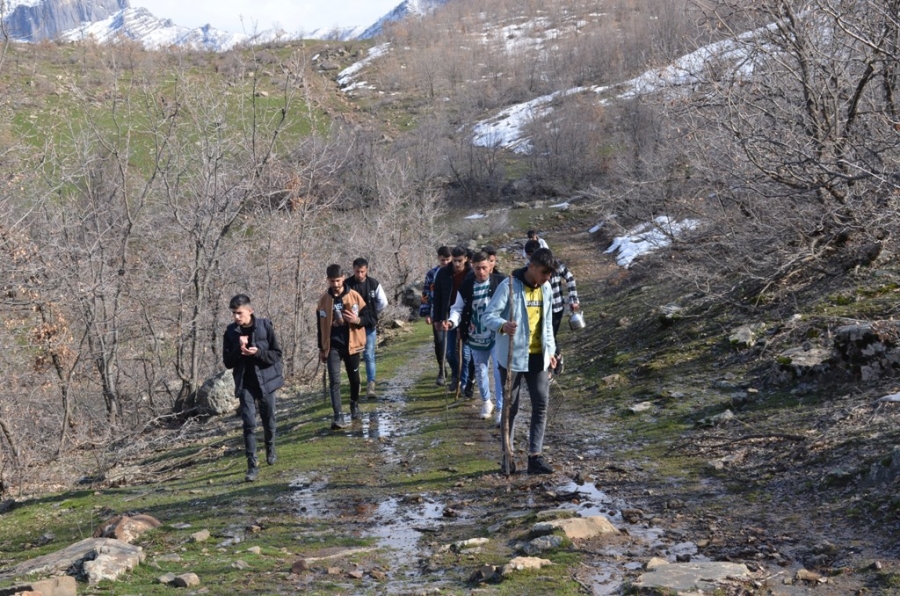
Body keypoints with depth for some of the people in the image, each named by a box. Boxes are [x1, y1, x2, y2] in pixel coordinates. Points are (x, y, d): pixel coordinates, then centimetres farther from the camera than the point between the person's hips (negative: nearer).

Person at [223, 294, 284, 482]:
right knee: (249, 423, -9)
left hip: (266, 380, 0)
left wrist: (258, 352, -22)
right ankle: (252, 464, -8)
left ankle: (270, 449, 40)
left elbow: (277, 354, -6)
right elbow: (227, 362, 0)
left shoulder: (265, 326, -8)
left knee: (268, 420, 13)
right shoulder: (231, 332, -2)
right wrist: (239, 350, -18)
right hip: (245, 383, 0)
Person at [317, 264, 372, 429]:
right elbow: (321, 325, 9)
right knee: (334, 381, -11)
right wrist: (321, 348, 9)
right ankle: (338, 416, -14)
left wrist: (358, 320, -20)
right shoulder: (324, 299, 2)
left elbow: (368, 315, 3)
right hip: (333, 346, 0)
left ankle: (355, 405, 40)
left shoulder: (354, 296, -3)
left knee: (354, 378, 15)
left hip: (351, 344, 0)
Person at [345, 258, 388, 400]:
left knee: (369, 355, -4)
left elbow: (383, 302, 7)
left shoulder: (374, 284, -3)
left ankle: (370, 386, -6)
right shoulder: (347, 284, -7)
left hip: (369, 325, 0)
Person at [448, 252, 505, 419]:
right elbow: (458, 308, 2)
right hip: (476, 338, 3)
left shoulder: (500, 282, -12)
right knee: (480, 371, 17)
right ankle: (486, 402, 40)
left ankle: (502, 409, -4)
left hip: (497, 336, -3)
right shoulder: (466, 286, -5)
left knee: (500, 371, -11)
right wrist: (452, 321, -18)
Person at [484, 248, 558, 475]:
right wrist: (503, 325, -36)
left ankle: (535, 456, 5)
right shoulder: (509, 286, -13)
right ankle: (507, 455, 16)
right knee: (511, 406, 4)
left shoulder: (546, 289, 7)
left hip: (537, 356, 5)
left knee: (541, 404, 0)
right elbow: (489, 315, -16)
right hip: (512, 356, -5)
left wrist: (550, 350, 16)